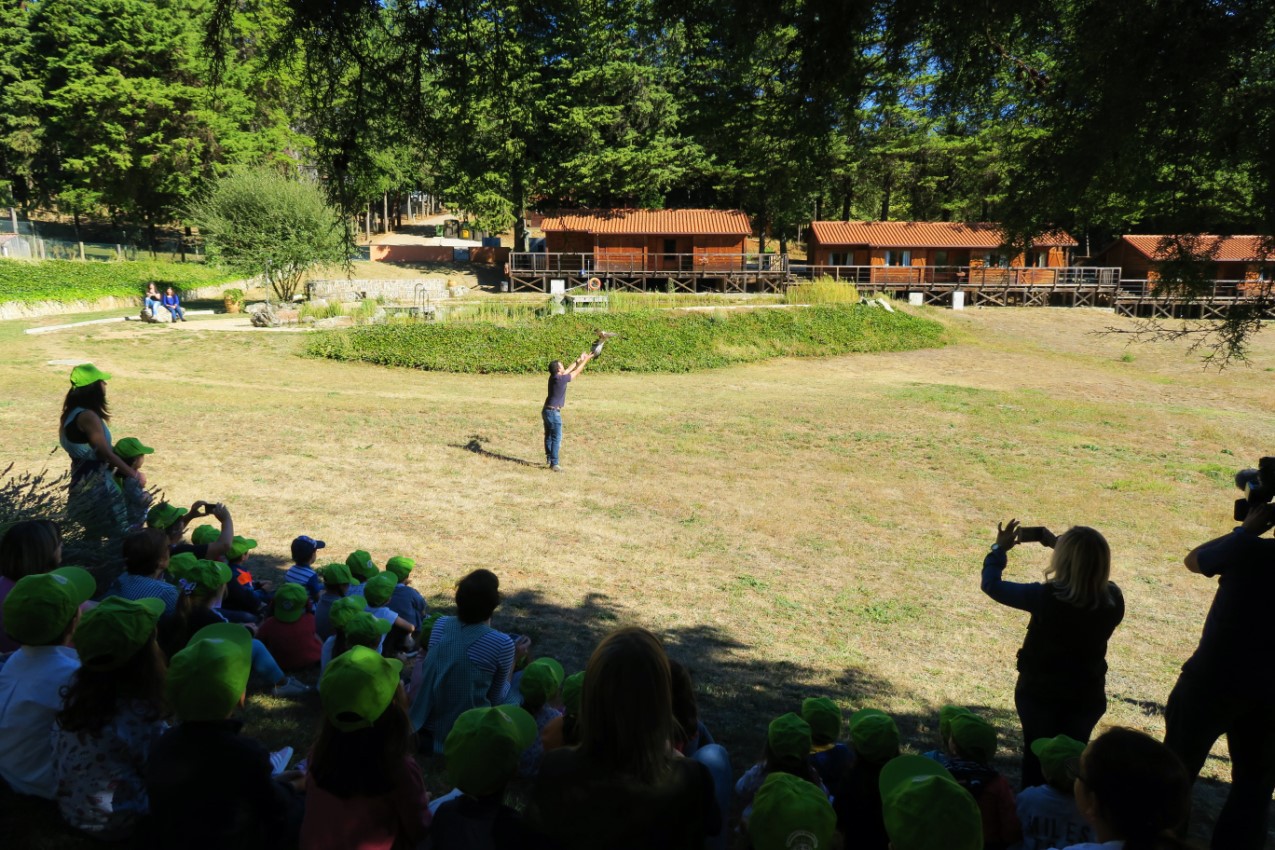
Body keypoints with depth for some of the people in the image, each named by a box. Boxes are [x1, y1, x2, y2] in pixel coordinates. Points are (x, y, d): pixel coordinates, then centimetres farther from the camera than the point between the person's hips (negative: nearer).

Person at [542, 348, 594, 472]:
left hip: (547, 411, 9)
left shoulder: (553, 377, 4)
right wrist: (585, 360, 3)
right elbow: (576, 372, -8)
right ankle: (554, 464, -6)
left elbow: (568, 370, 19)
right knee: (556, 438, -5)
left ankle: (549, 457, 35)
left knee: (548, 435, 21)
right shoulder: (560, 379, -19)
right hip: (554, 412, -9)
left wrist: (578, 360, 24)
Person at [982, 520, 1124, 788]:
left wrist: (999, 549, 0)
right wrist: (1059, 543, 9)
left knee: (1037, 754, 19)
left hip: (1038, 692, -3)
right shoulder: (1113, 598, -18)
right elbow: (1091, 569, 6)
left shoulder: (1045, 597, -28)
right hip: (1087, 696, 3)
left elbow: (991, 584, -15)